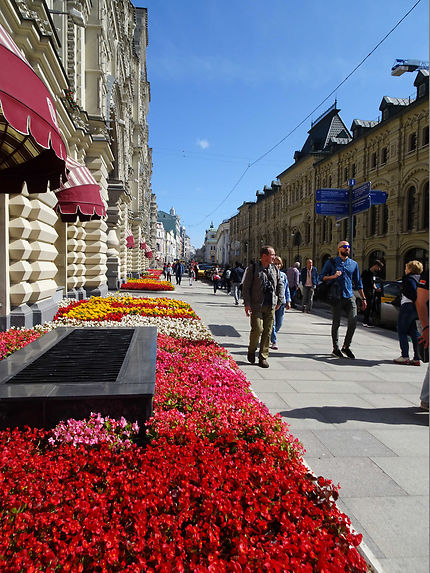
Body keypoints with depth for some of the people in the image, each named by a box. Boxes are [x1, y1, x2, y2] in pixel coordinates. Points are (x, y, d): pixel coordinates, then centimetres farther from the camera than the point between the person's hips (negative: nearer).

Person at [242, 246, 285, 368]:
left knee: (268, 332, 4)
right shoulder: (253, 268, -2)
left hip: (271, 306, 4)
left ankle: (263, 357, 15)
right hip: (256, 306, -4)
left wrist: (280, 300, 12)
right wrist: (247, 303, -9)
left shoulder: (275, 269, 12)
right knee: (257, 329, -11)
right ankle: (251, 350, 16)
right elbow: (245, 287, -3)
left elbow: (280, 285, 20)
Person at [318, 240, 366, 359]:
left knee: (353, 321, -9)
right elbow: (320, 278, 3)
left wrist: (363, 298, 17)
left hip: (350, 297, 3)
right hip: (336, 297, -3)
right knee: (336, 323, 2)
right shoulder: (331, 262, 5)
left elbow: (358, 283, 20)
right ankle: (335, 349, 14)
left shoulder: (354, 264, 15)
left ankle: (346, 346, 9)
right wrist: (333, 276, -14)